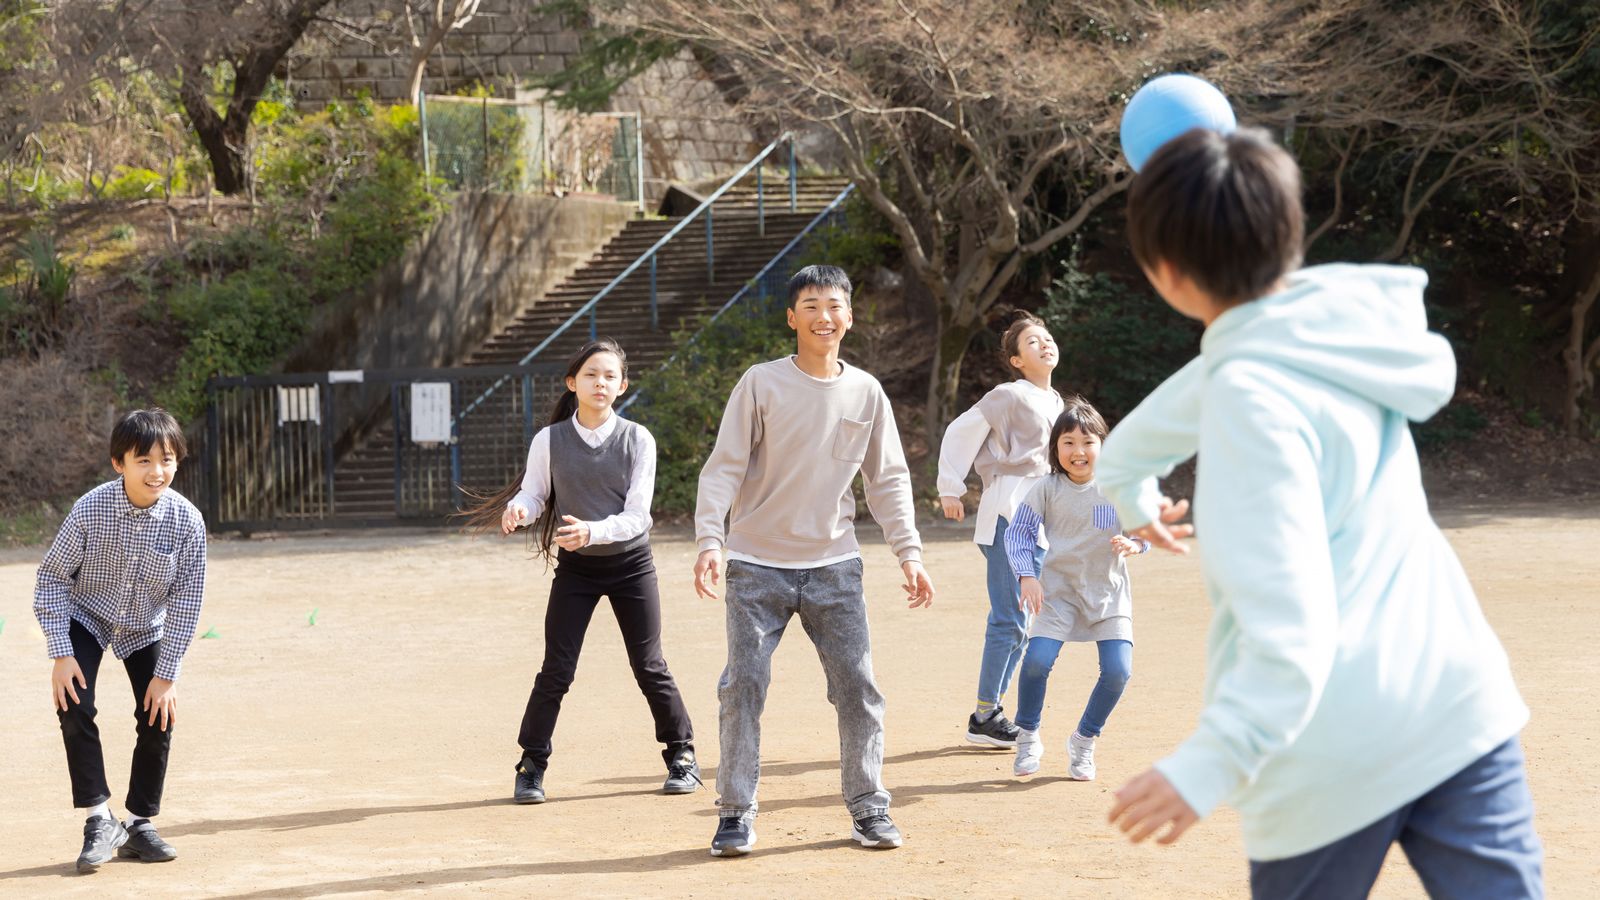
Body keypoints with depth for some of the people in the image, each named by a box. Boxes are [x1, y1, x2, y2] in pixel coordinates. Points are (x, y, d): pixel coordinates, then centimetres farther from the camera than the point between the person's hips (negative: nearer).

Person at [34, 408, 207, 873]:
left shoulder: (187, 521, -25)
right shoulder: (90, 510, -28)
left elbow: (186, 600, -16)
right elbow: (53, 576, -16)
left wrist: (167, 674, -16)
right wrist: (61, 654, -21)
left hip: (147, 627, 2)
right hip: (86, 617, -2)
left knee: (159, 718, -5)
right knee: (74, 707, -19)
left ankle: (140, 824, 11)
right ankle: (100, 821, -10)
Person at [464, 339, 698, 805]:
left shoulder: (638, 440, -9)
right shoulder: (550, 441, -7)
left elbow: (636, 515, -13)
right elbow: (532, 494, -1)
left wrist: (592, 531, -31)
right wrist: (517, 509, -25)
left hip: (630, 562, 0)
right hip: (574, 568, 0)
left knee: (649, 668, 4)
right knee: (556, 671, -5)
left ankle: (682, 754, 19)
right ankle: (531, 765, 7)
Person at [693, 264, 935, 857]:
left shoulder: (866, 393, 5)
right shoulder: (761, 385, -4)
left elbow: (888, 479, 10)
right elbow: (723, 468, -7)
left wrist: (908, 552, 2)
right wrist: (710, 541, -19)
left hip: (834, 565, 2)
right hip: (757, 565, -2)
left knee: (858, 687, -1)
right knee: (743, 687, -5)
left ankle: (868, 808, 10)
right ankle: (736, 814, 3)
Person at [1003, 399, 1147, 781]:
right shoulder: (1047, 488, -7)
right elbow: (1018, 532, -1)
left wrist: (1134, 543, -24)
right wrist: (1027, 575, -14)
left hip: (1108, 591, 1)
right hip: (1059, 588, -1)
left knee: (1118, 670, -12)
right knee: (1037, 660, -19)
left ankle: (1084, 739, 14)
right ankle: (1027, 738, 7)